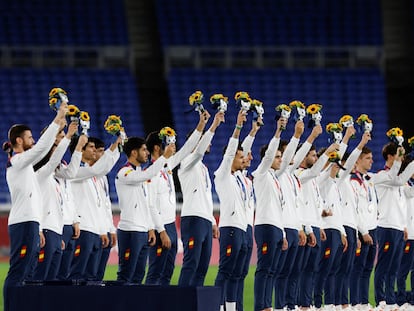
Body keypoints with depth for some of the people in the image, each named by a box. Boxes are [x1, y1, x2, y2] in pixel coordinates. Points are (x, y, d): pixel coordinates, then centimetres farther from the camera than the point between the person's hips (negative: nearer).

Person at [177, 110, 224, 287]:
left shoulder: (203, 168, 24)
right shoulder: (188, 163, -2)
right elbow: (198, 151, -24)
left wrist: (213, 222, 22)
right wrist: (213, 126, -30)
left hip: (206, 221, 9)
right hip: (193, 218, -9)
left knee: (202, 267, 6)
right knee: (191, 264, -13)